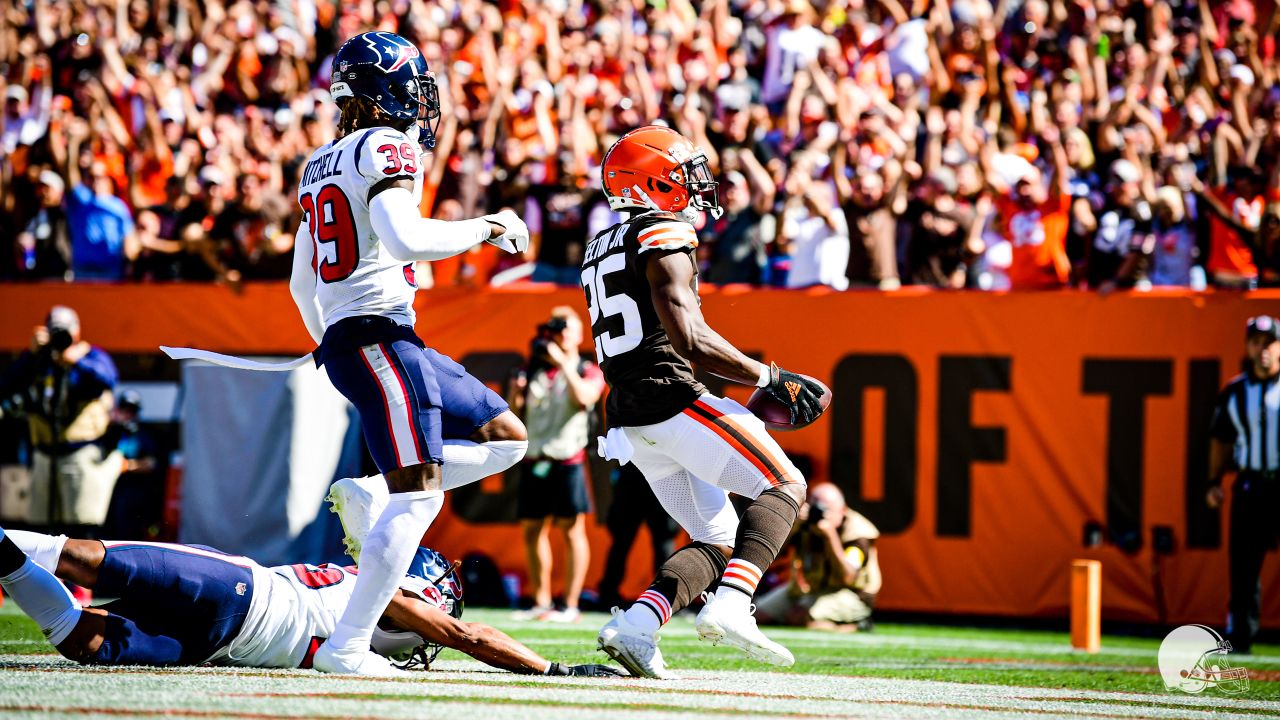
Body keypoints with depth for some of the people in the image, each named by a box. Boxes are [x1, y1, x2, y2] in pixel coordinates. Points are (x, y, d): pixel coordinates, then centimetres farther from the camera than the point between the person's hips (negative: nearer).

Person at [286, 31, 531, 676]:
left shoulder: (320, 165, 20)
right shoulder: (386, 148, -7)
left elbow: (302, 283, 26)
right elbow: (404, 239, -24)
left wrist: (332, 348, 38)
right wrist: (485, 228, -10)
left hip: (341, 338, 9)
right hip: (379, 336, -9)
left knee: (505, 438, 13)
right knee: (418, 494, -13)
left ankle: (370, 497, 3)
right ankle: (347, 646, -17)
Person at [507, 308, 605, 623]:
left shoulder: (588, 371, 5)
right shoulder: (535, 370, 15)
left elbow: (584, 397, -16)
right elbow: (514, 412, 16)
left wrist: (563, 362, -15)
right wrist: (517, 390, -1)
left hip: (567, 460, -5)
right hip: (533, 461, 5)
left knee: (572, 530, -6)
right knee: (532, 530, 5)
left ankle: (571, 606, -7)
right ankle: (541, 602, 14)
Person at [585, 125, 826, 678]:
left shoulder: (602, 249, 20)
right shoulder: (665, 238, -9)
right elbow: (687, 338, -20)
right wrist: (769, 378, -14)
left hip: (627, 418, 9)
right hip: (671, 398, -9)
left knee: (717, 538, 13)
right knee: (785, 487, -2)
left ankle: (634, 626, -6)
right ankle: (728, 608, -22)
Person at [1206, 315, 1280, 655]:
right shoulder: (1234, 392, 11)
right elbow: (1222, 440, 18)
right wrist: (1215, 481, 10)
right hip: (1250, 485, 3)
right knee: (1242, 563, 2)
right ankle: (1239, 636, 6)